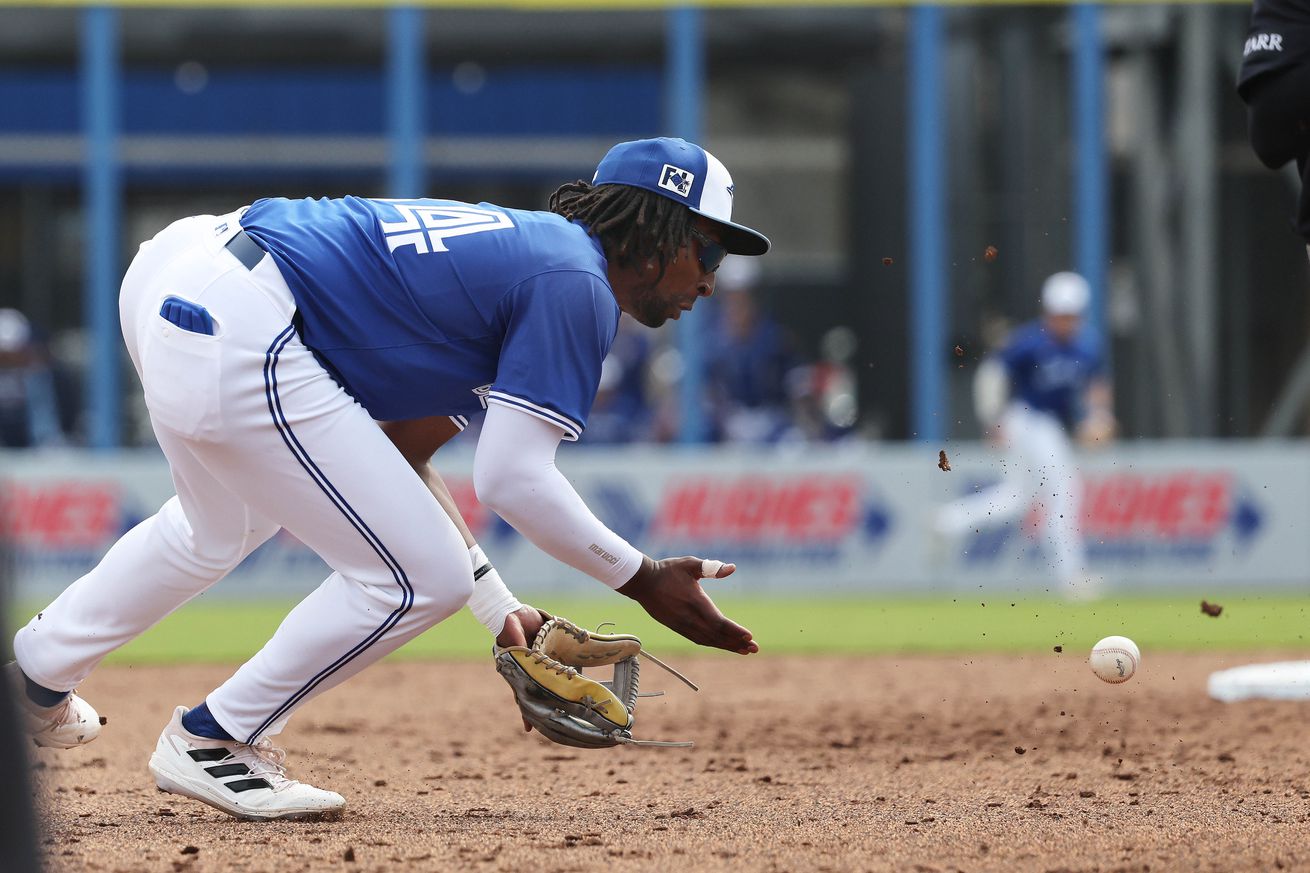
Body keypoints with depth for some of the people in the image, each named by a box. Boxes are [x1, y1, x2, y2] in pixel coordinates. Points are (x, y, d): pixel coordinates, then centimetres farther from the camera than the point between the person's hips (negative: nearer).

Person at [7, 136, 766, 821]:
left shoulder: (523, 249, 23)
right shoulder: (575, 285, -6)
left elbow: (400, 455, 24)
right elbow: (514, 481, -13)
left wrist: (500, 610, 22)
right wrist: (644, 581, -3)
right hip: (234, 340, -11)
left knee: (220, 531, 38)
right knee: (421, 578, -4)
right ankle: (215, 741, 11)